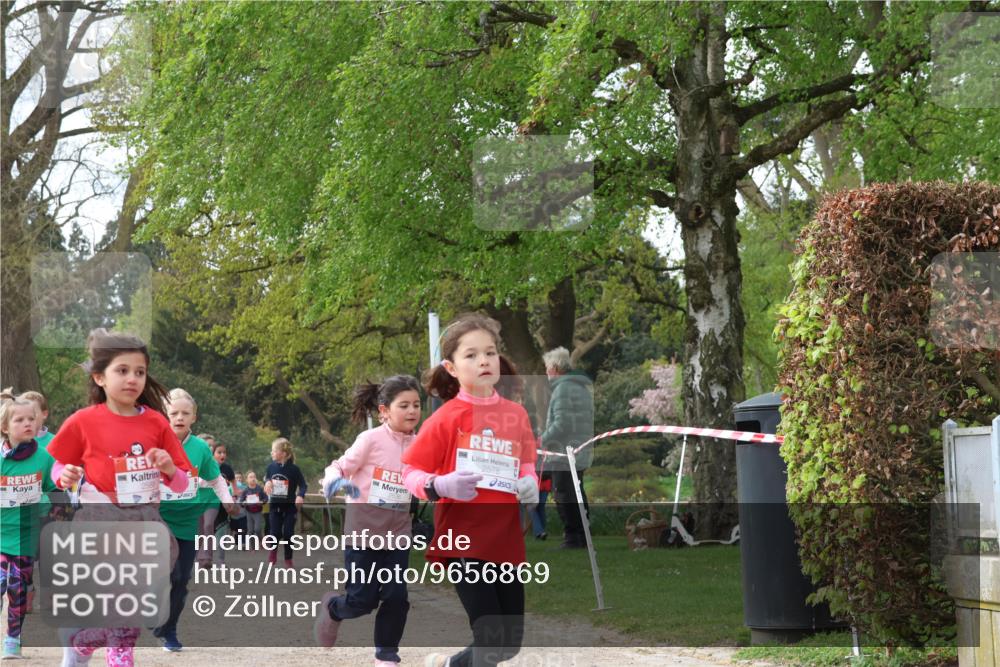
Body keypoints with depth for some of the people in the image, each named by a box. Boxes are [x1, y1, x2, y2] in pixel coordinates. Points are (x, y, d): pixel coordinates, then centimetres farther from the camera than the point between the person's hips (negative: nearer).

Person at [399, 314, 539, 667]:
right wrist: (440, 486, -25)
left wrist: (530, 485, -5)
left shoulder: (516, 415, 4)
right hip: (463, 539, -5)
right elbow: (409, 472, -5)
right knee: (490, 637, -13)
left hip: (506, 541, 5)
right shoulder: (447, 417, -7)